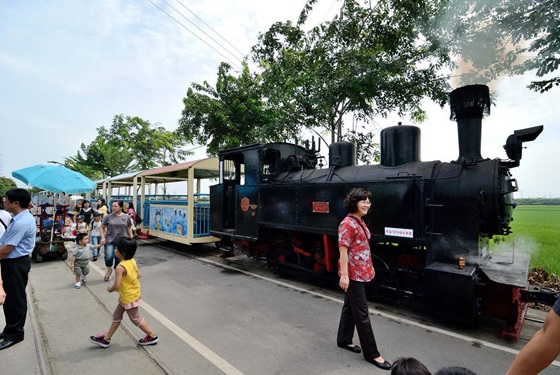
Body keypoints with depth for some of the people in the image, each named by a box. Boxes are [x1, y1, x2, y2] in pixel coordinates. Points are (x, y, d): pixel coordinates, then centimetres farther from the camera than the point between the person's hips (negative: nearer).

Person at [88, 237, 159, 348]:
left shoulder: (120, 267, -30)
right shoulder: (132, 261, -6)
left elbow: (116, 286, -28)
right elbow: (139, 275, 5)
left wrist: (110, 288, -7)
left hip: (129, 298, -8)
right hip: (132, 294, 8)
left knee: (136, 319, 10)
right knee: (116, 316, 22)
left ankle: (152, 336, 23)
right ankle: (106, 339, 38)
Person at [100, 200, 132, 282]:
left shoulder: (126, 217, 0)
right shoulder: (108, 216, -2)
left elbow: (129, 228, 8)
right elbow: (102, 227, 6)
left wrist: (131, 238, 5)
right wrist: (103, 237, -5)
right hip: (110, 241, -1)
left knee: (119, 258, 7)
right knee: (109, 256, -16)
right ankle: (109, 270, 14)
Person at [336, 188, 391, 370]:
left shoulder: (360, 222, 9)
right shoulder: (347, 224, -19)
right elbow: (343, 251, -21)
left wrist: (368, 268, 20)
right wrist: (344, 275, -24)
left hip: (360, 272, 9)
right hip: (353, 274, -9)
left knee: (350, 306, 19)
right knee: (362, 312, 2)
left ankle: (344, 340, 34)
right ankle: (371, 353, 15)